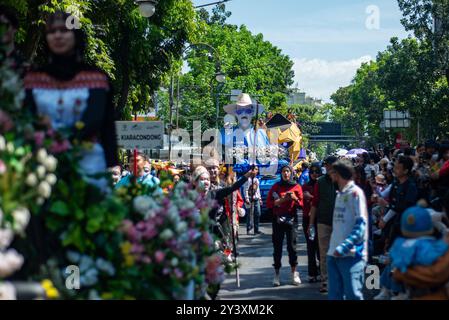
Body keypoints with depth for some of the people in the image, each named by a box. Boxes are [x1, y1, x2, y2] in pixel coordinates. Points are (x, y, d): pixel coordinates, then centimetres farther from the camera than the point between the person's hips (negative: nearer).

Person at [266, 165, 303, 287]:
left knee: (292, 246, -1)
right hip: (278, 220, 0)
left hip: (291, 219, 0)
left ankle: (294, 273, 7)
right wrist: (282, 200, -12)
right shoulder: (276, 186, 6)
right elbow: (269, 203, 0)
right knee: (277, 247, 0)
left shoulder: (296, 187, 6)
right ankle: (277, 274, 5)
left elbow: (301, 205, 4)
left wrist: (295, 198, -14)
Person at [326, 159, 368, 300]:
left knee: (353, 294, -6)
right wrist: (333, 248, 12)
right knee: (334, 295, 10)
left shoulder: (355, 192, -7)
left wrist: (344, 247, -22)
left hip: (352, 255, -8)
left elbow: (361, 224, -15)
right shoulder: (340, 193, 19)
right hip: (335, 253, 8)